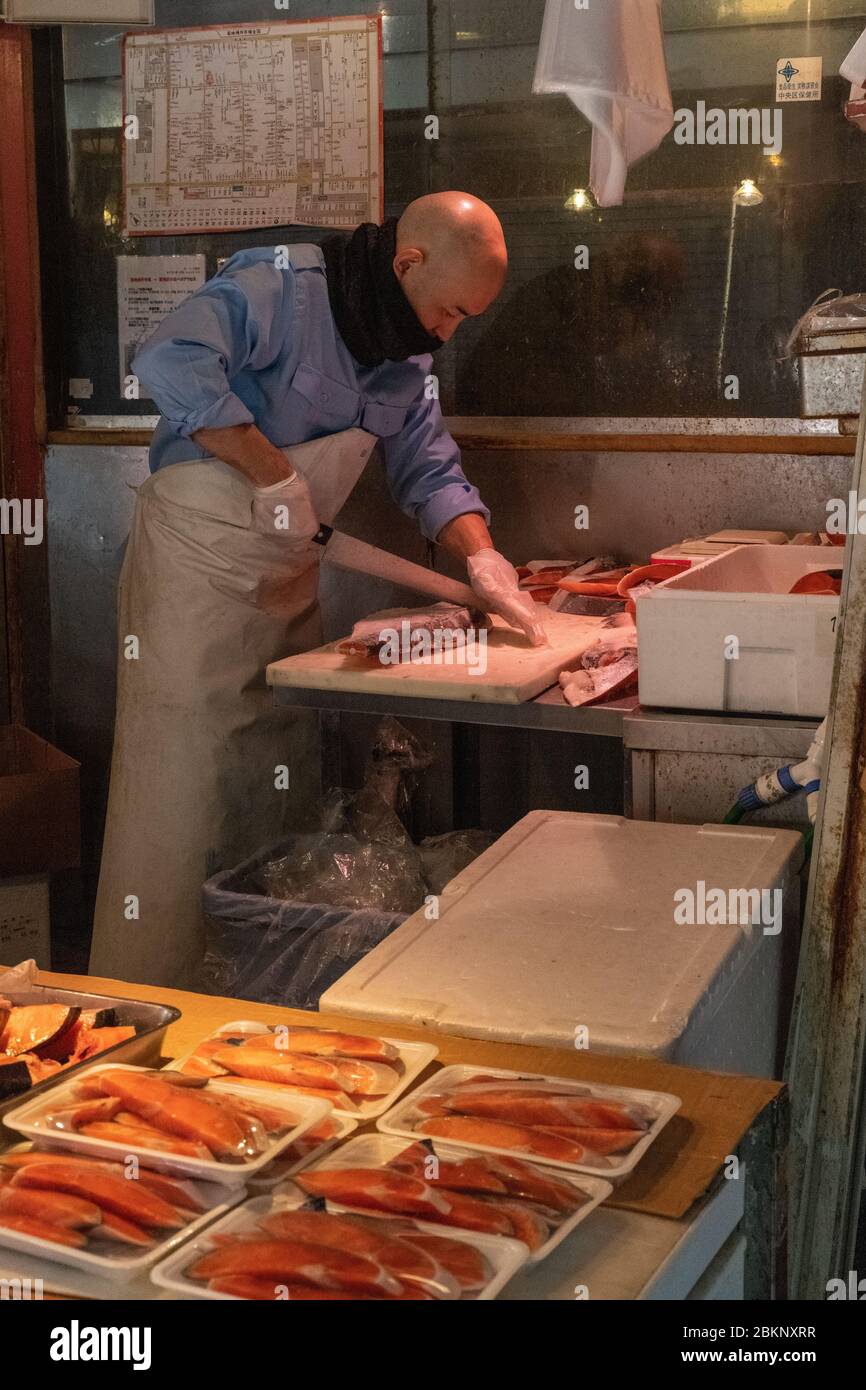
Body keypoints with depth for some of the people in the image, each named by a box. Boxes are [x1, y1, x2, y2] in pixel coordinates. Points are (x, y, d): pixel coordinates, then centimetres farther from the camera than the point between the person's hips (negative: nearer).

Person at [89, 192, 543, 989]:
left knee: (282, 791, 12)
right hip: (196, 557, -8)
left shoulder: (408, 355, 9)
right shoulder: (280, 287, -17)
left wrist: (482, 559, -6)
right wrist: (274, 475, -27)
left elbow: (430, 471, 12)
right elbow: (171, 363, -30)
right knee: (181, 794, -6)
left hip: (289, 576, 8)